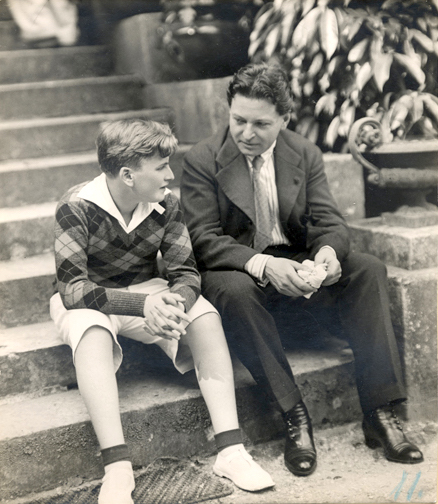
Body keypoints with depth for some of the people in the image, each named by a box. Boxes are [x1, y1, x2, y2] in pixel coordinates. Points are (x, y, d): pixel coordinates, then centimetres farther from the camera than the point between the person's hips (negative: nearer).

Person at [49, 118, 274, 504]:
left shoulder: (165, 204, -11)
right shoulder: (77, 208, -24)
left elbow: (186, 273, -12)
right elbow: (73, 288, -29)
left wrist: (174, 303, -37)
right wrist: (144, 305, -42)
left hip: (147, 295, 4)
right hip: (86, 301, -3)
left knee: (204, 314, -23)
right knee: (91, 329, -38)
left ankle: (230, 450, -26)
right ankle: (117, 468, -40)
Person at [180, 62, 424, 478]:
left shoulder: (305, 155, 4)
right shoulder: (202, 160, -7)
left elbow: (330, 222, 0)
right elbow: (203, 239, -15)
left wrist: (328, 251, -26)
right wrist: (262, 265, -32)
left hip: (296, 265, 4)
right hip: (237, 270, -4)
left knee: (369, 270, -19)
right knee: (234, 290, -38)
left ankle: (379, 413, -21)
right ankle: (294, 418, -30)